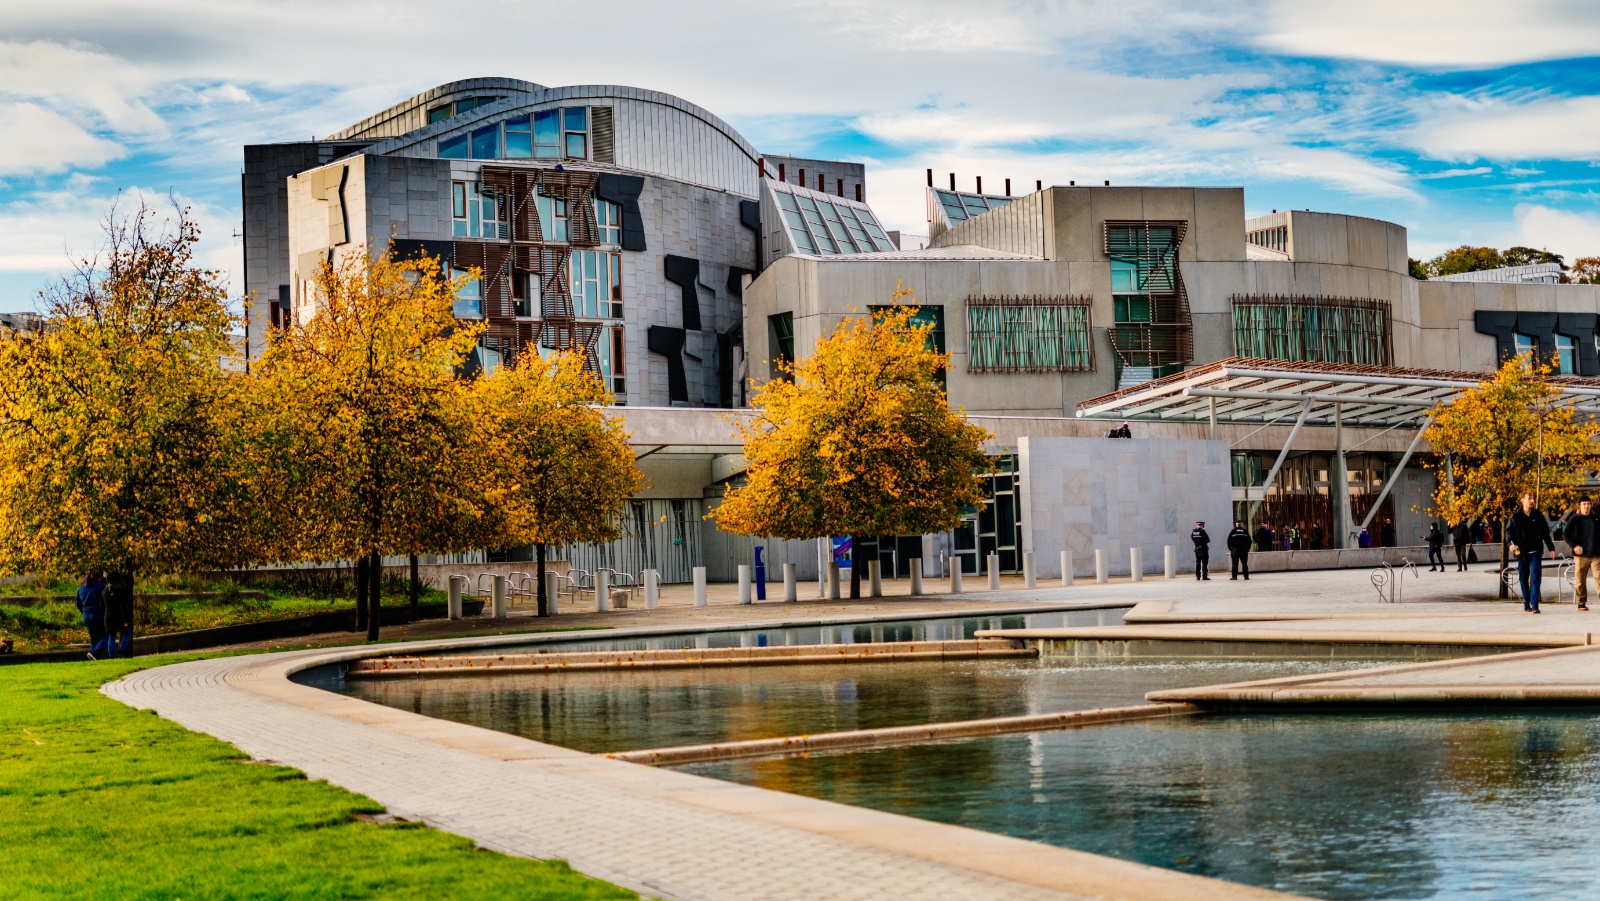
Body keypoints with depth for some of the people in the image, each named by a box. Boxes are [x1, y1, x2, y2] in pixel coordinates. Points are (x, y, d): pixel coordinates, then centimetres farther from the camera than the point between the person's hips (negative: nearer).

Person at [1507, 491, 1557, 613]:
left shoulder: (1538, 515, 6)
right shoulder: (1516, 516, 2)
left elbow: (1545, 533, 11)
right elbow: (1509, 531, -1)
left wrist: (1551, 548, 11)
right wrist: (1511, 542, -20)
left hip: (1535, 552, 0)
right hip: (1521, 552, 0)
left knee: (1535, 577, -10)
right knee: (1523, 578, 8)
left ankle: (1534, 604, -13)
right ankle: (1526, 602, 21)